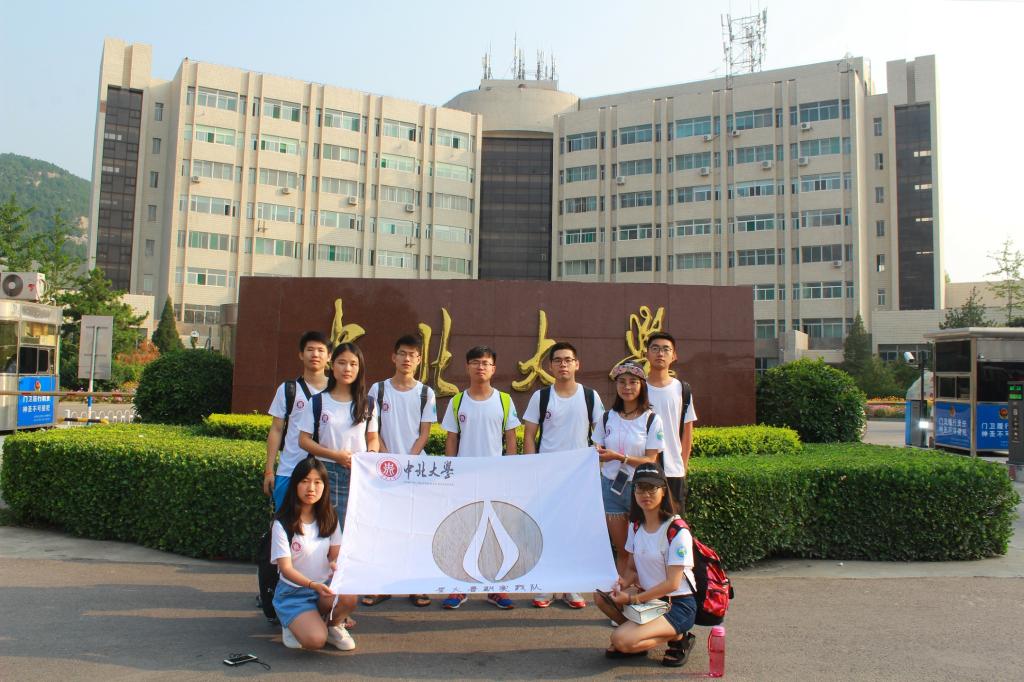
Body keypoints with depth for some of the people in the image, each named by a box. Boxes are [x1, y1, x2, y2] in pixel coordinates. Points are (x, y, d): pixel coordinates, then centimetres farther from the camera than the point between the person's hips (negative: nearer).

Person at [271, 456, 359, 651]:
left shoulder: (329, 518, 2)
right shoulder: (283, 524, -12)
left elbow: (336, 554, 5)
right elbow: (286, 568, -16)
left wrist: (336, 563, -21)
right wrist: (313, 585, -32)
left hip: (325, 586, 4)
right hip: (294, 592, -3)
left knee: (349, 597, -31)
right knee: (315, 640, -27)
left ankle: (333, 625, 3)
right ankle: (293, 623, 7)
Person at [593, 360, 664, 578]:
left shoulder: (652, 420, -4)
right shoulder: (608, 417, 6)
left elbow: (650, 460, -9)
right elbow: (598, 450, 12)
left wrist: (619, 457, -21)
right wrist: (598, 453, -11)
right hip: (610, 487, 3)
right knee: (621, 550, 8)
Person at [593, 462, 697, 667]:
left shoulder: (677, 531, -18)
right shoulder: (636, 525, 4)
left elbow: (672, 584, -19)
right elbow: (632, 568, 10)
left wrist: (632, 599, -20)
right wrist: (622, 582, -14)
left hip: (678, 606, -7)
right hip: (648, 596, 7)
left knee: (621, 640, -23)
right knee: (602, 596, -15)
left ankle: (677, 637, -1)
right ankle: (636, 638, 3)